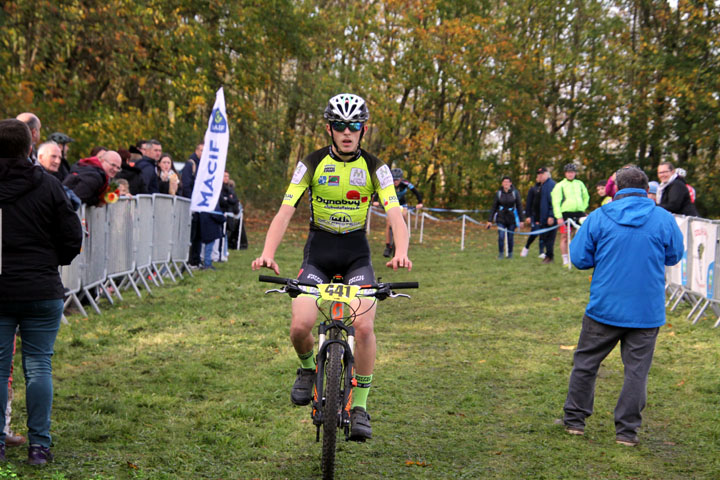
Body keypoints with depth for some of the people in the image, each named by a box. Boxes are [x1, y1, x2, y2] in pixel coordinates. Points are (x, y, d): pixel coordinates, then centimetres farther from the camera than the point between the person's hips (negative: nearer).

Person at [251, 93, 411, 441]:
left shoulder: (374, 168, -6)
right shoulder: (312, 164, -6)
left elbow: (395, 215, -17)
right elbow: (285, 212, -13)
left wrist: (400, 252, -38)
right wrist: (267, 253, -30)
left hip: (356, 253, 0)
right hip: (318, 252, 0)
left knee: (363, 326, -22)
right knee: (300, 326, -19)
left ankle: (360, 406, -5)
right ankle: (308, 368, 16)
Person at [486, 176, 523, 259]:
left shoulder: (515, 193, -2)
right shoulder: (498, 193, 0)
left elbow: (519, 207, 2)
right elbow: (493, 207, 4)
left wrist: (521, 220, -1)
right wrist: (490, 220, 2)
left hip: (512, 219, 0)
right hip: (501, 219, 0)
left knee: (510, 237, 3)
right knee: (501, 236, -9)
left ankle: (510, 253, 22)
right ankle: (501, 253, 7)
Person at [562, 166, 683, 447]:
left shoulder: (598, 218, -5)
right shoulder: (663, 219, -4)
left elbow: (579, 258, -2)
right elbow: (674, 256, 10)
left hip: (604, 308, 0)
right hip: (647, 312, 0)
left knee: (585, 362, 15)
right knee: (637, 369, 8)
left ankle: (574, 420, 21)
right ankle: (627, 431, 9)